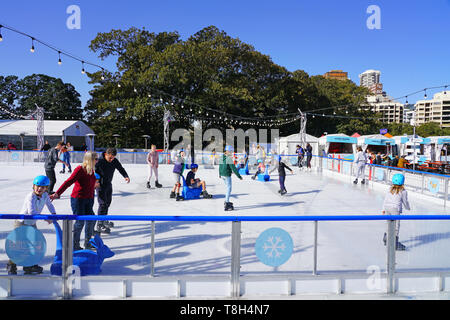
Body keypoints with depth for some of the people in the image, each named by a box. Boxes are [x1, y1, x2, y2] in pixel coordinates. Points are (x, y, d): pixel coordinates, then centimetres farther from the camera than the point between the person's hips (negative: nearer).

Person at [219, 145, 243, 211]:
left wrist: (220, 174, 37)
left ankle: (226, 202, 30)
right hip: (227, 175, -8)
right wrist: (239, 176, -14)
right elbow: (233, 168, -20)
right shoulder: (229, 158, -18)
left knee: (228, 188, 22)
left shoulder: (222, 157, 8)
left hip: (222, 175, 8)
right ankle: (226, 206, -3)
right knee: (229, 189, -2)